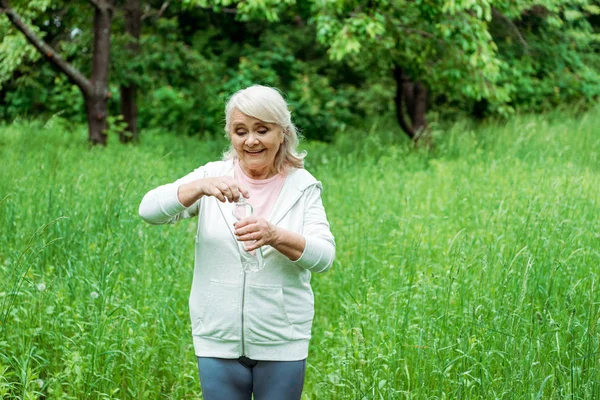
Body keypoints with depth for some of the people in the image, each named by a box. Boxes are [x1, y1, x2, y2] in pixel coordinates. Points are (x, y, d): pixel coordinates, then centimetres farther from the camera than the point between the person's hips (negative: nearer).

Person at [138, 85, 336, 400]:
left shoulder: (301, 186, -1)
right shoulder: (214, 176, 1)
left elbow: (324, 256, -12)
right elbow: (150, 210, -12)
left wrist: (275, 236, -31)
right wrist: (201, 187, -30)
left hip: (281, 343, -1)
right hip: (218, 339, 1)